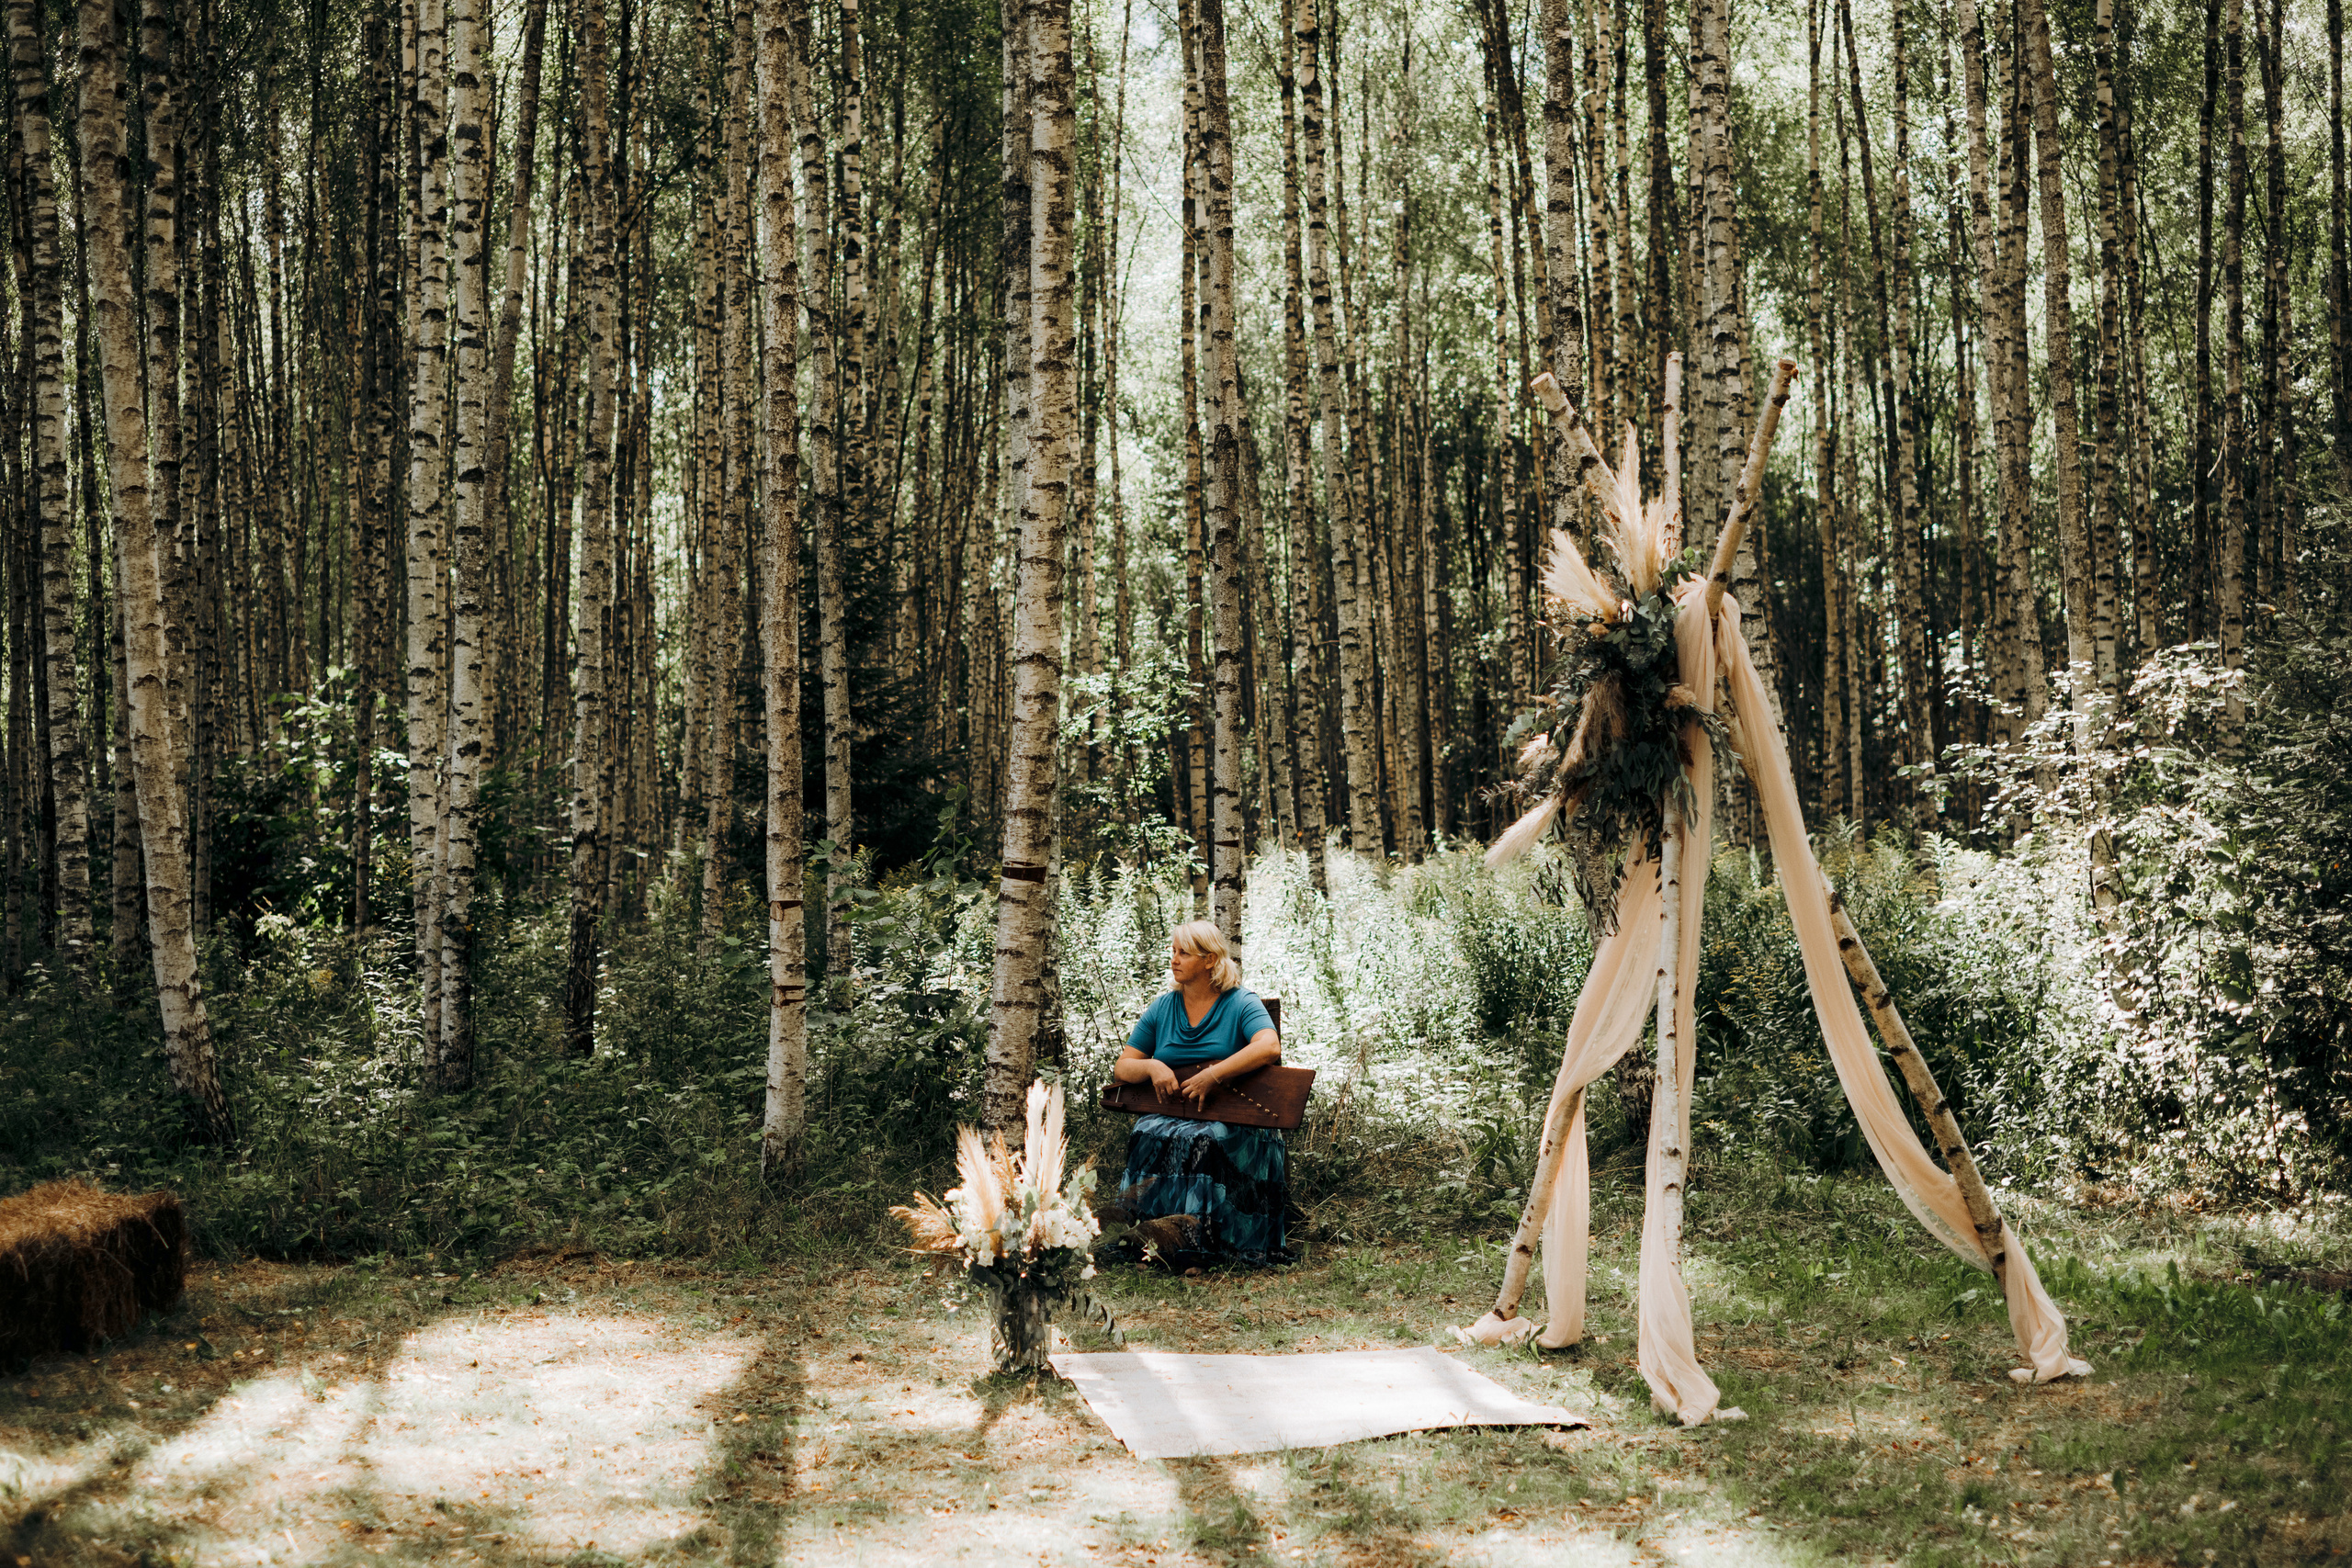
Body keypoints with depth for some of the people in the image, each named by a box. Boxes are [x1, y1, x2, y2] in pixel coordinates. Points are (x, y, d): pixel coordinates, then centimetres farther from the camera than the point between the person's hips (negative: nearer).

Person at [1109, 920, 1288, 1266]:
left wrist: (1212, 1075, -27)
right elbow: (1122, 1067, 14)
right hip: (1171, 1115, 3)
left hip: (1232, 1122, -3)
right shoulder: (1162, 1008, 14)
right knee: (1148, 1135, -30)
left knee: (1202, 1140, -36)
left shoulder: (1241, 1003, 0)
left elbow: (1270, 1047, -20)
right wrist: (1152, 1067, -10)